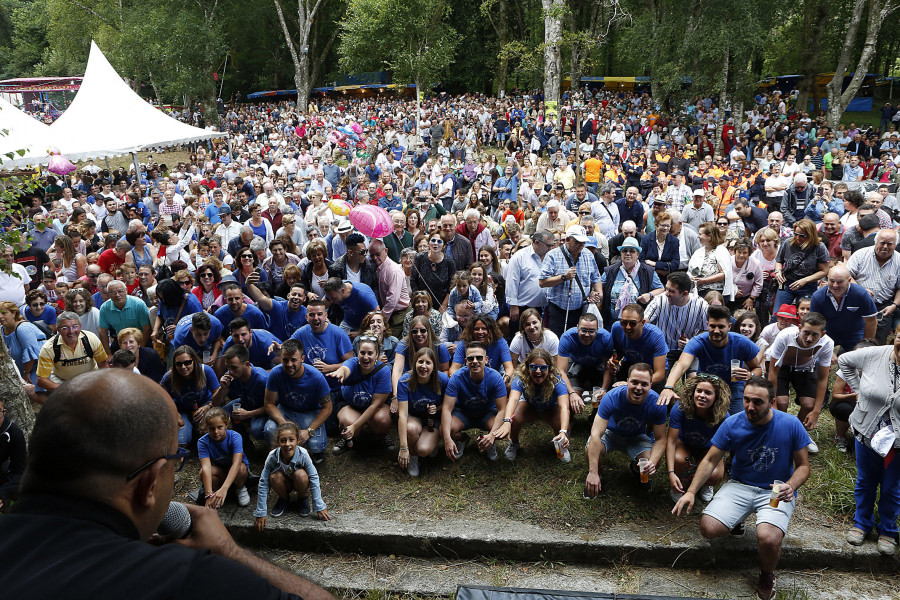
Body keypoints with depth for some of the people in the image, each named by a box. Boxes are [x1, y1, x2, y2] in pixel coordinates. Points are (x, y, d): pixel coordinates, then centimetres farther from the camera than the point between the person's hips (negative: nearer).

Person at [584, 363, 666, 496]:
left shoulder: (656, 403, -26)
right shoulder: (612, 397, -33)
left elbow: (660, 439, -16)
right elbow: (596, 435, -37)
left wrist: (652, 463, -37)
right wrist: (593, 473, -43)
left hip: (637, 437, 2)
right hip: (611, 433, -2)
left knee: (651, 465, -26)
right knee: (592, 448, -33)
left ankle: (637, 470, 14)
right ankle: (595, 475, 3)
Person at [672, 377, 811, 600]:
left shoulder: (791, 425, -11)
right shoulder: (732, 424, -8)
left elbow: (803, 466, -1)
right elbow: (710, 460, -3)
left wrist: (791, 486, -23)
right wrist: (691, 492, -16)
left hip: (775, 493, -1)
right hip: (740, 485, 2)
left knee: (768, 539, -31)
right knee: (708, 529, -21)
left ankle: (767, 576, 6)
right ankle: (735, 521, 17)